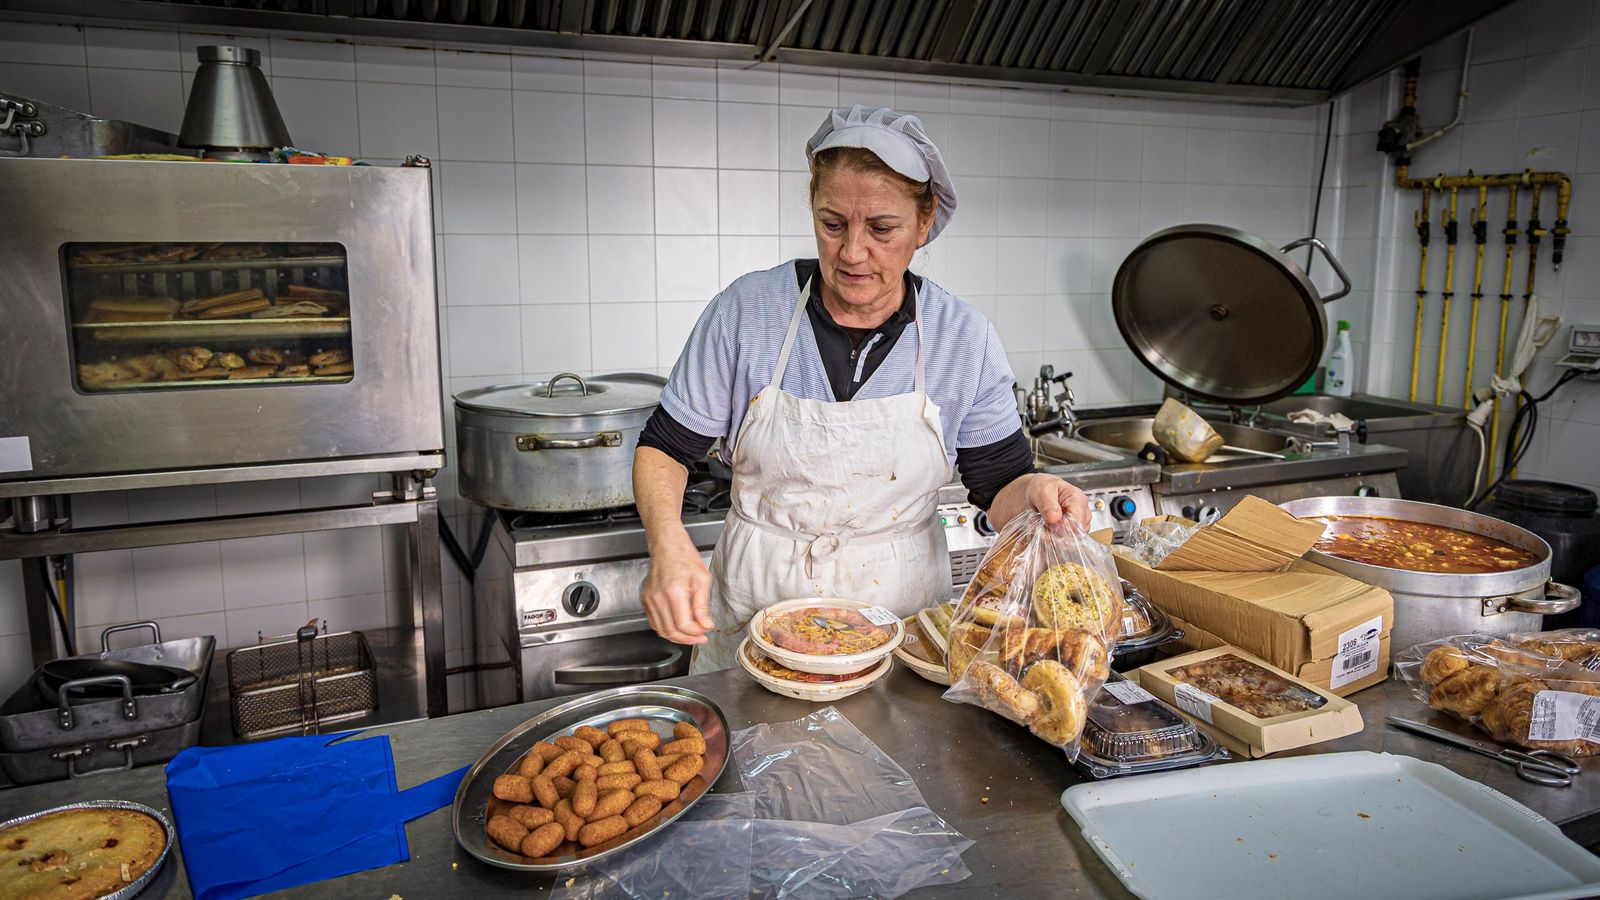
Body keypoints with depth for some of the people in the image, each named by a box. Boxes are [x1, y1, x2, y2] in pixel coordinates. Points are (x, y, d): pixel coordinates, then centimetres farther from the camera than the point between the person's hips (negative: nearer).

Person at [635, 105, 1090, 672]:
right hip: (754, 613, 0)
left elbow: (999, 485, -1)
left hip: (900, 607, 1)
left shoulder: (965, 338, -9)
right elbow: (665, 446, -6)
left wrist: (1035, 492, -25)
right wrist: (668, 544, -25)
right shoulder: (746, 311, -12)